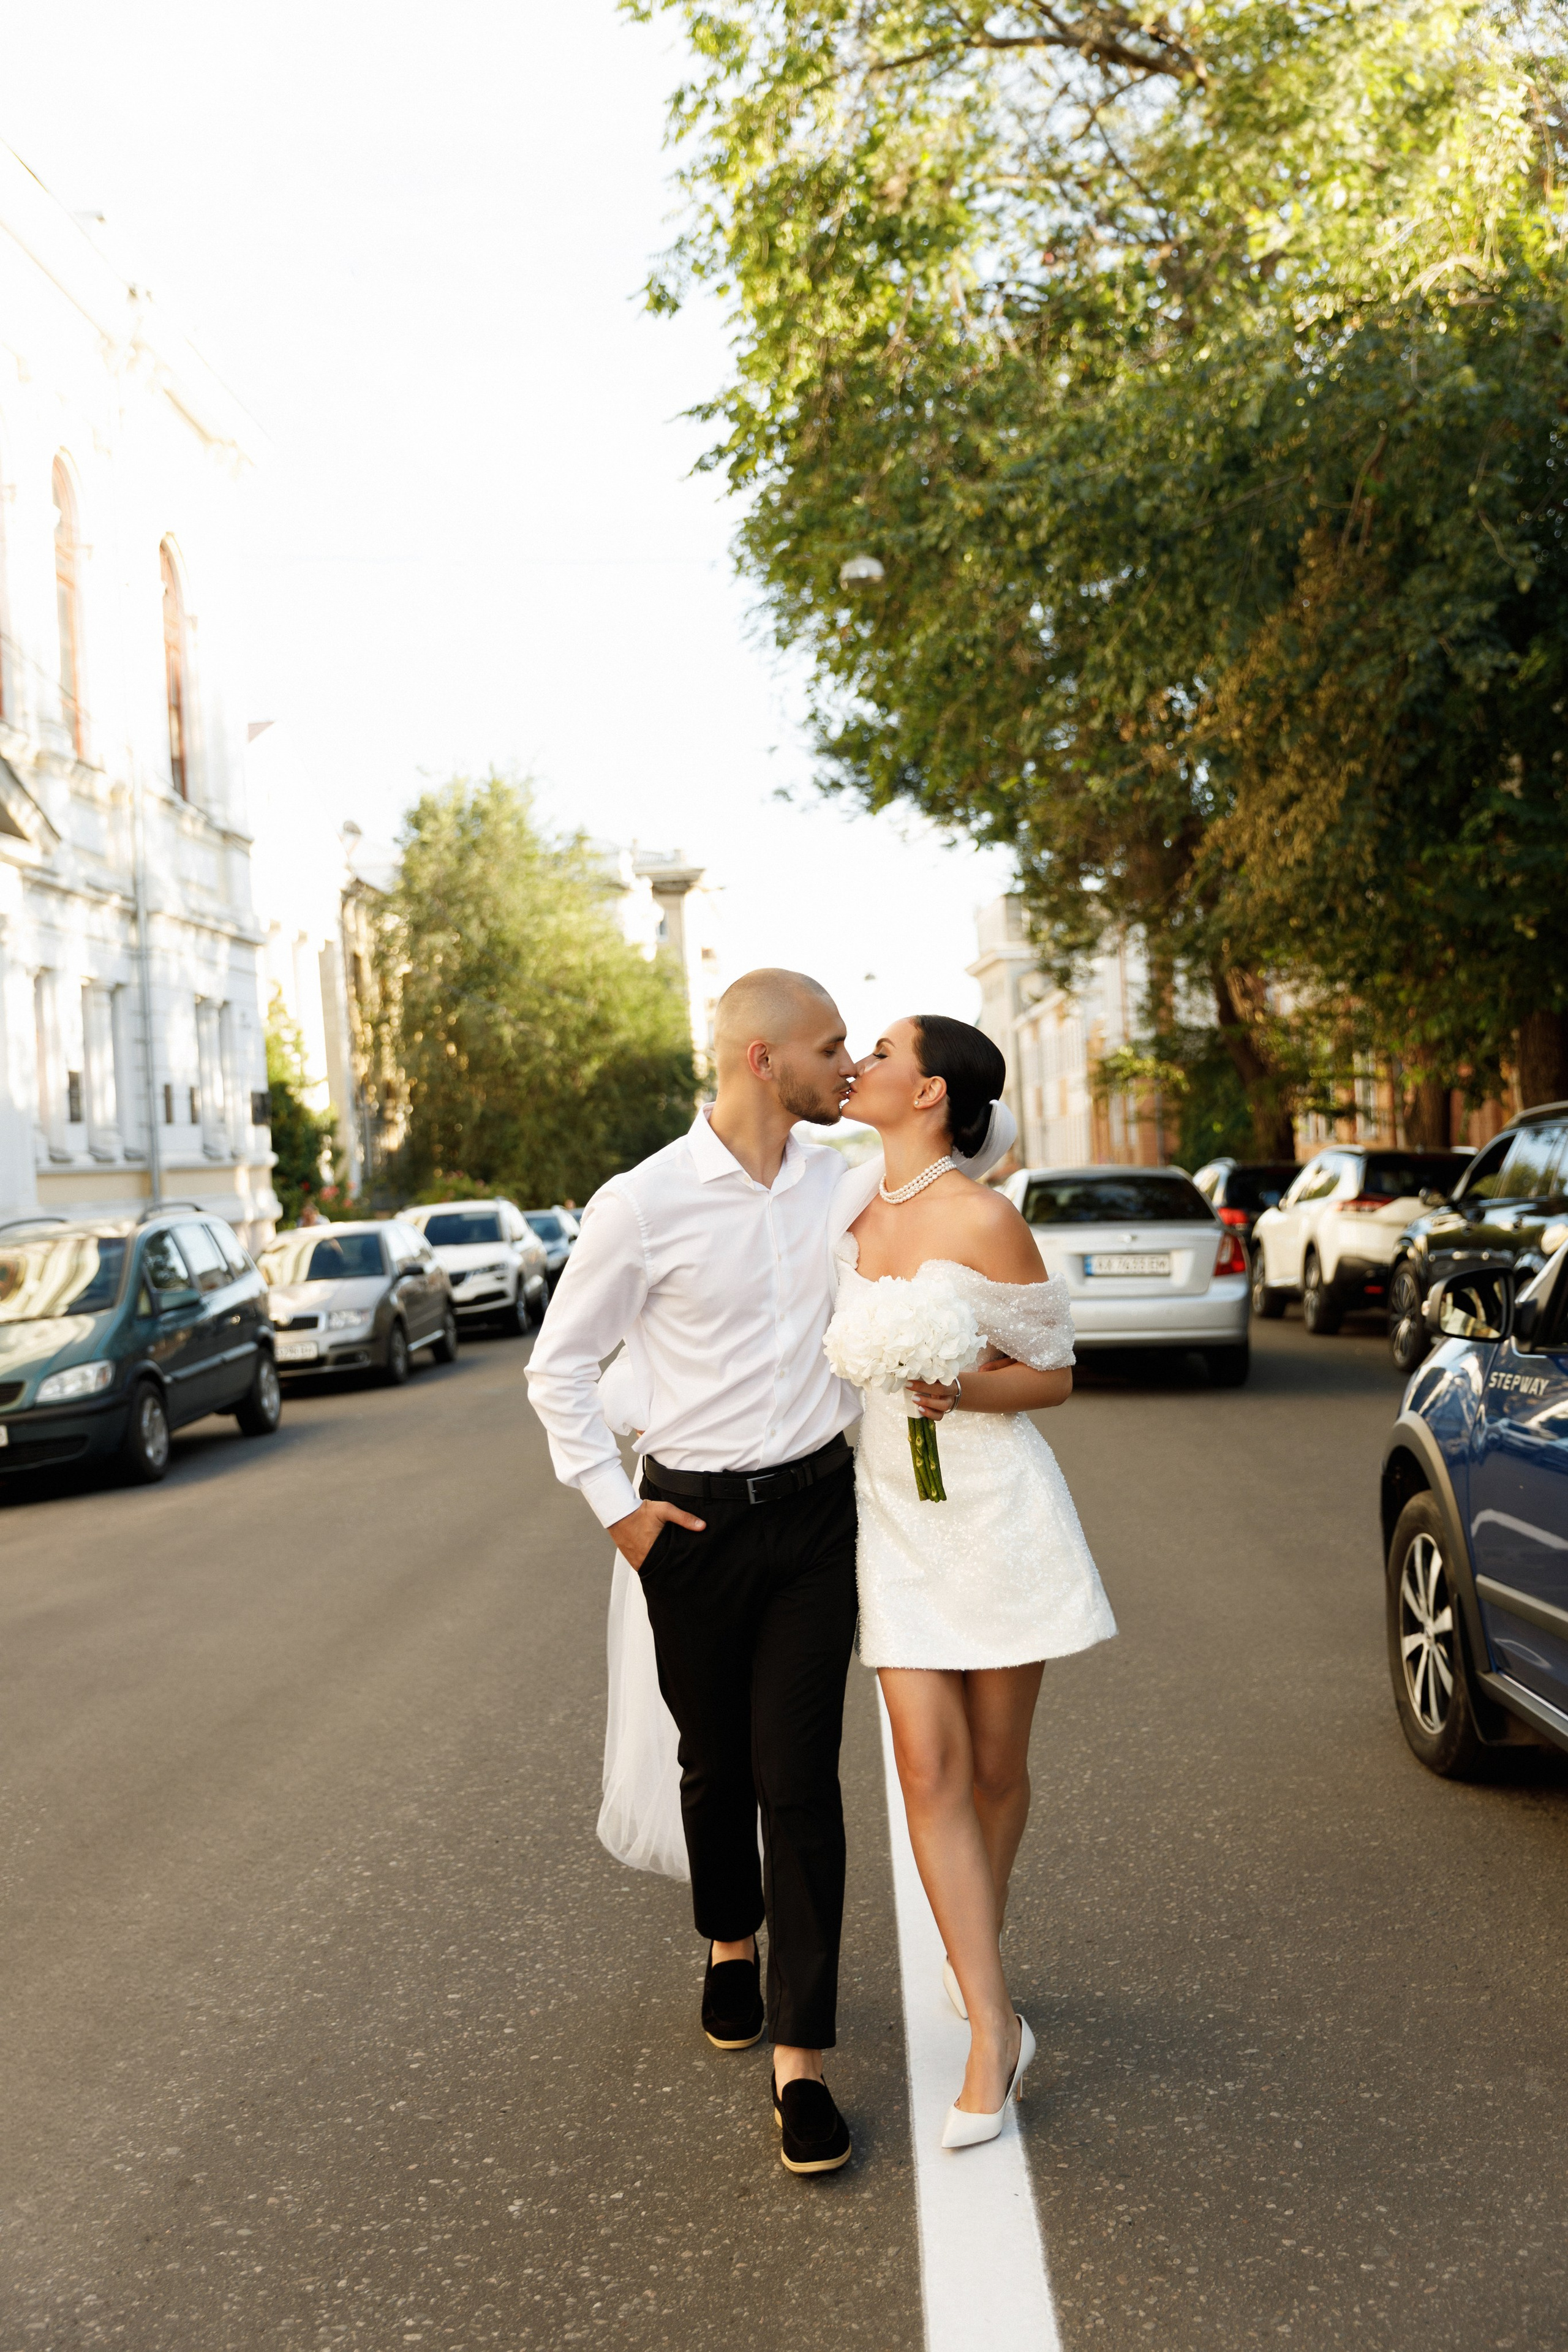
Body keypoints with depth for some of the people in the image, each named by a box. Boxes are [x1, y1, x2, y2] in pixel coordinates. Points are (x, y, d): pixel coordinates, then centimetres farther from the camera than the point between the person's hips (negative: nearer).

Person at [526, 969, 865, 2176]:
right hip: (696, 1520, -1)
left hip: (816, 1508, 2)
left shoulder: (846, 1182, 0)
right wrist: (617, 1507, -4)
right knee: (716, 1764, 16)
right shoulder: (644, 1203, -10)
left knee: (800, 1778, -3)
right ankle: (732, 1944, 44)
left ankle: (800, 2053, 5)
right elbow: (560, 1366, -1)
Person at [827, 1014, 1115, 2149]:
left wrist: (963, 1390, -23)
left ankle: (978, 1949, 36)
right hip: (893, 1516, 4)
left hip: (995, 1513, -4)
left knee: (995, 1768, 9)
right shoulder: (850, 1215, 6)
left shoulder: (984, 1220, -12)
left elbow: (1054, 1377, -6)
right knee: (931, 1770, -3)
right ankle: (993, 2031, 4)